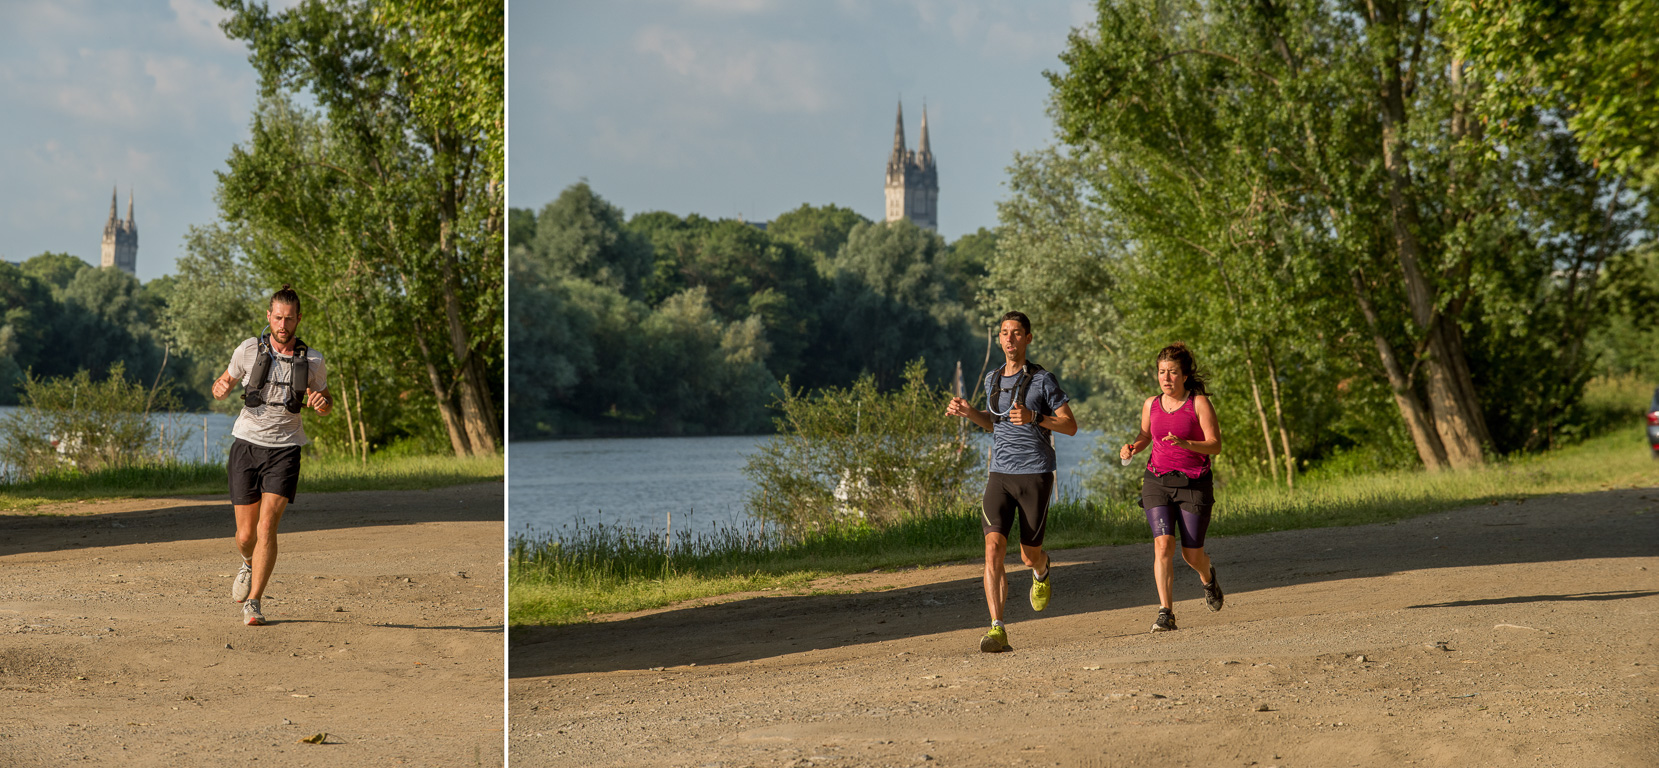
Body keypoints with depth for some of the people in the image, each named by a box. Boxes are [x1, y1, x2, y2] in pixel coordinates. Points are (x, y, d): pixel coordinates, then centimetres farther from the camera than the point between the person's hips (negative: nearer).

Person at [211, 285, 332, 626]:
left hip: (284, 449, -1)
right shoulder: (249, 350, -2)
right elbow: (223, 385, 12)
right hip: (247, 444, 1)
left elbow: (325, 401, 15)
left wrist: (323, 403, -10)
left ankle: (253, 603, -7)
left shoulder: (312, 361, 0)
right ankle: (249, 564, 40)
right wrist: (220, 388, -13)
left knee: (267, 527, -15)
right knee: (245, 535, 3)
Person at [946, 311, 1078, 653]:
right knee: (994, 547, -15)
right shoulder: (992, 379, 11)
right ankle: (997, 630, -19)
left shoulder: (1042, 380, -5)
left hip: (1036, 474, -3)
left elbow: (1070, 426, -4)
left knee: (1029, 555, 5)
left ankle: (1041, 570, 46)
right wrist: (969, 413, 8)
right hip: (1000, 474, 3)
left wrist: (1034, 417, -19)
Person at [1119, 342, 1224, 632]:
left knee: (1192, 555, 2)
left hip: (1194, 483, -2)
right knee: (1163, 544, -17)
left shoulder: (1199, 403, -6)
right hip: (1157, 482, 2)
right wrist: (1132, 447, 1)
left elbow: (1215, 445, -11)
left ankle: (1208, 576, 40)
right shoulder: (1151, 405, 6)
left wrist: (1184, 443, -27)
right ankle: (1165, 613, -15)